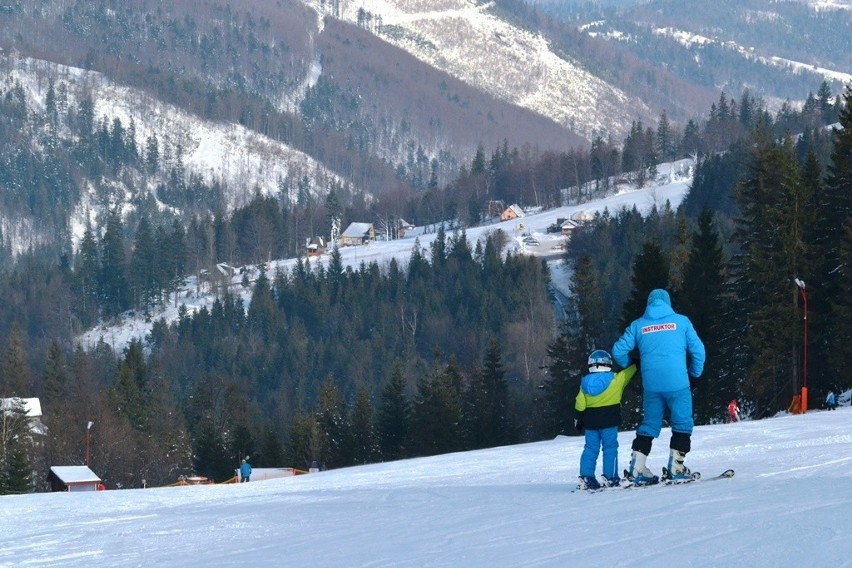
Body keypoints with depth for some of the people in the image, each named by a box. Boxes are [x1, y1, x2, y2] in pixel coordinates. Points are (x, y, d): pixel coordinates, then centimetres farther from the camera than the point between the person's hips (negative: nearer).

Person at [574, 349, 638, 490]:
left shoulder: (585, 383, 4)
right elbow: (631, 370, 4)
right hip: (609, 420, -4)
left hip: (590, 421, 4)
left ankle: (586, 477, 6)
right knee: (610, 448, 2)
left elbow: (579, 404, 4)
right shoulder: (616, 379, -6)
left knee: (591, 448, 10)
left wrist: (578, 420, 11)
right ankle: (611, 478, 0)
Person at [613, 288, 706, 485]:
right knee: (682, 424, 8)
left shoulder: (638, 325, 10)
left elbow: (619, 351, 8)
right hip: (678, 384, -3)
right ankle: (676, 467, 2)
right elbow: (698, 350, 4)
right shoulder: (681, 321, 5)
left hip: (651, 385, 3)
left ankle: (637, 467, 9)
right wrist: (695, 375, 18)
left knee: (649, 425, 14)